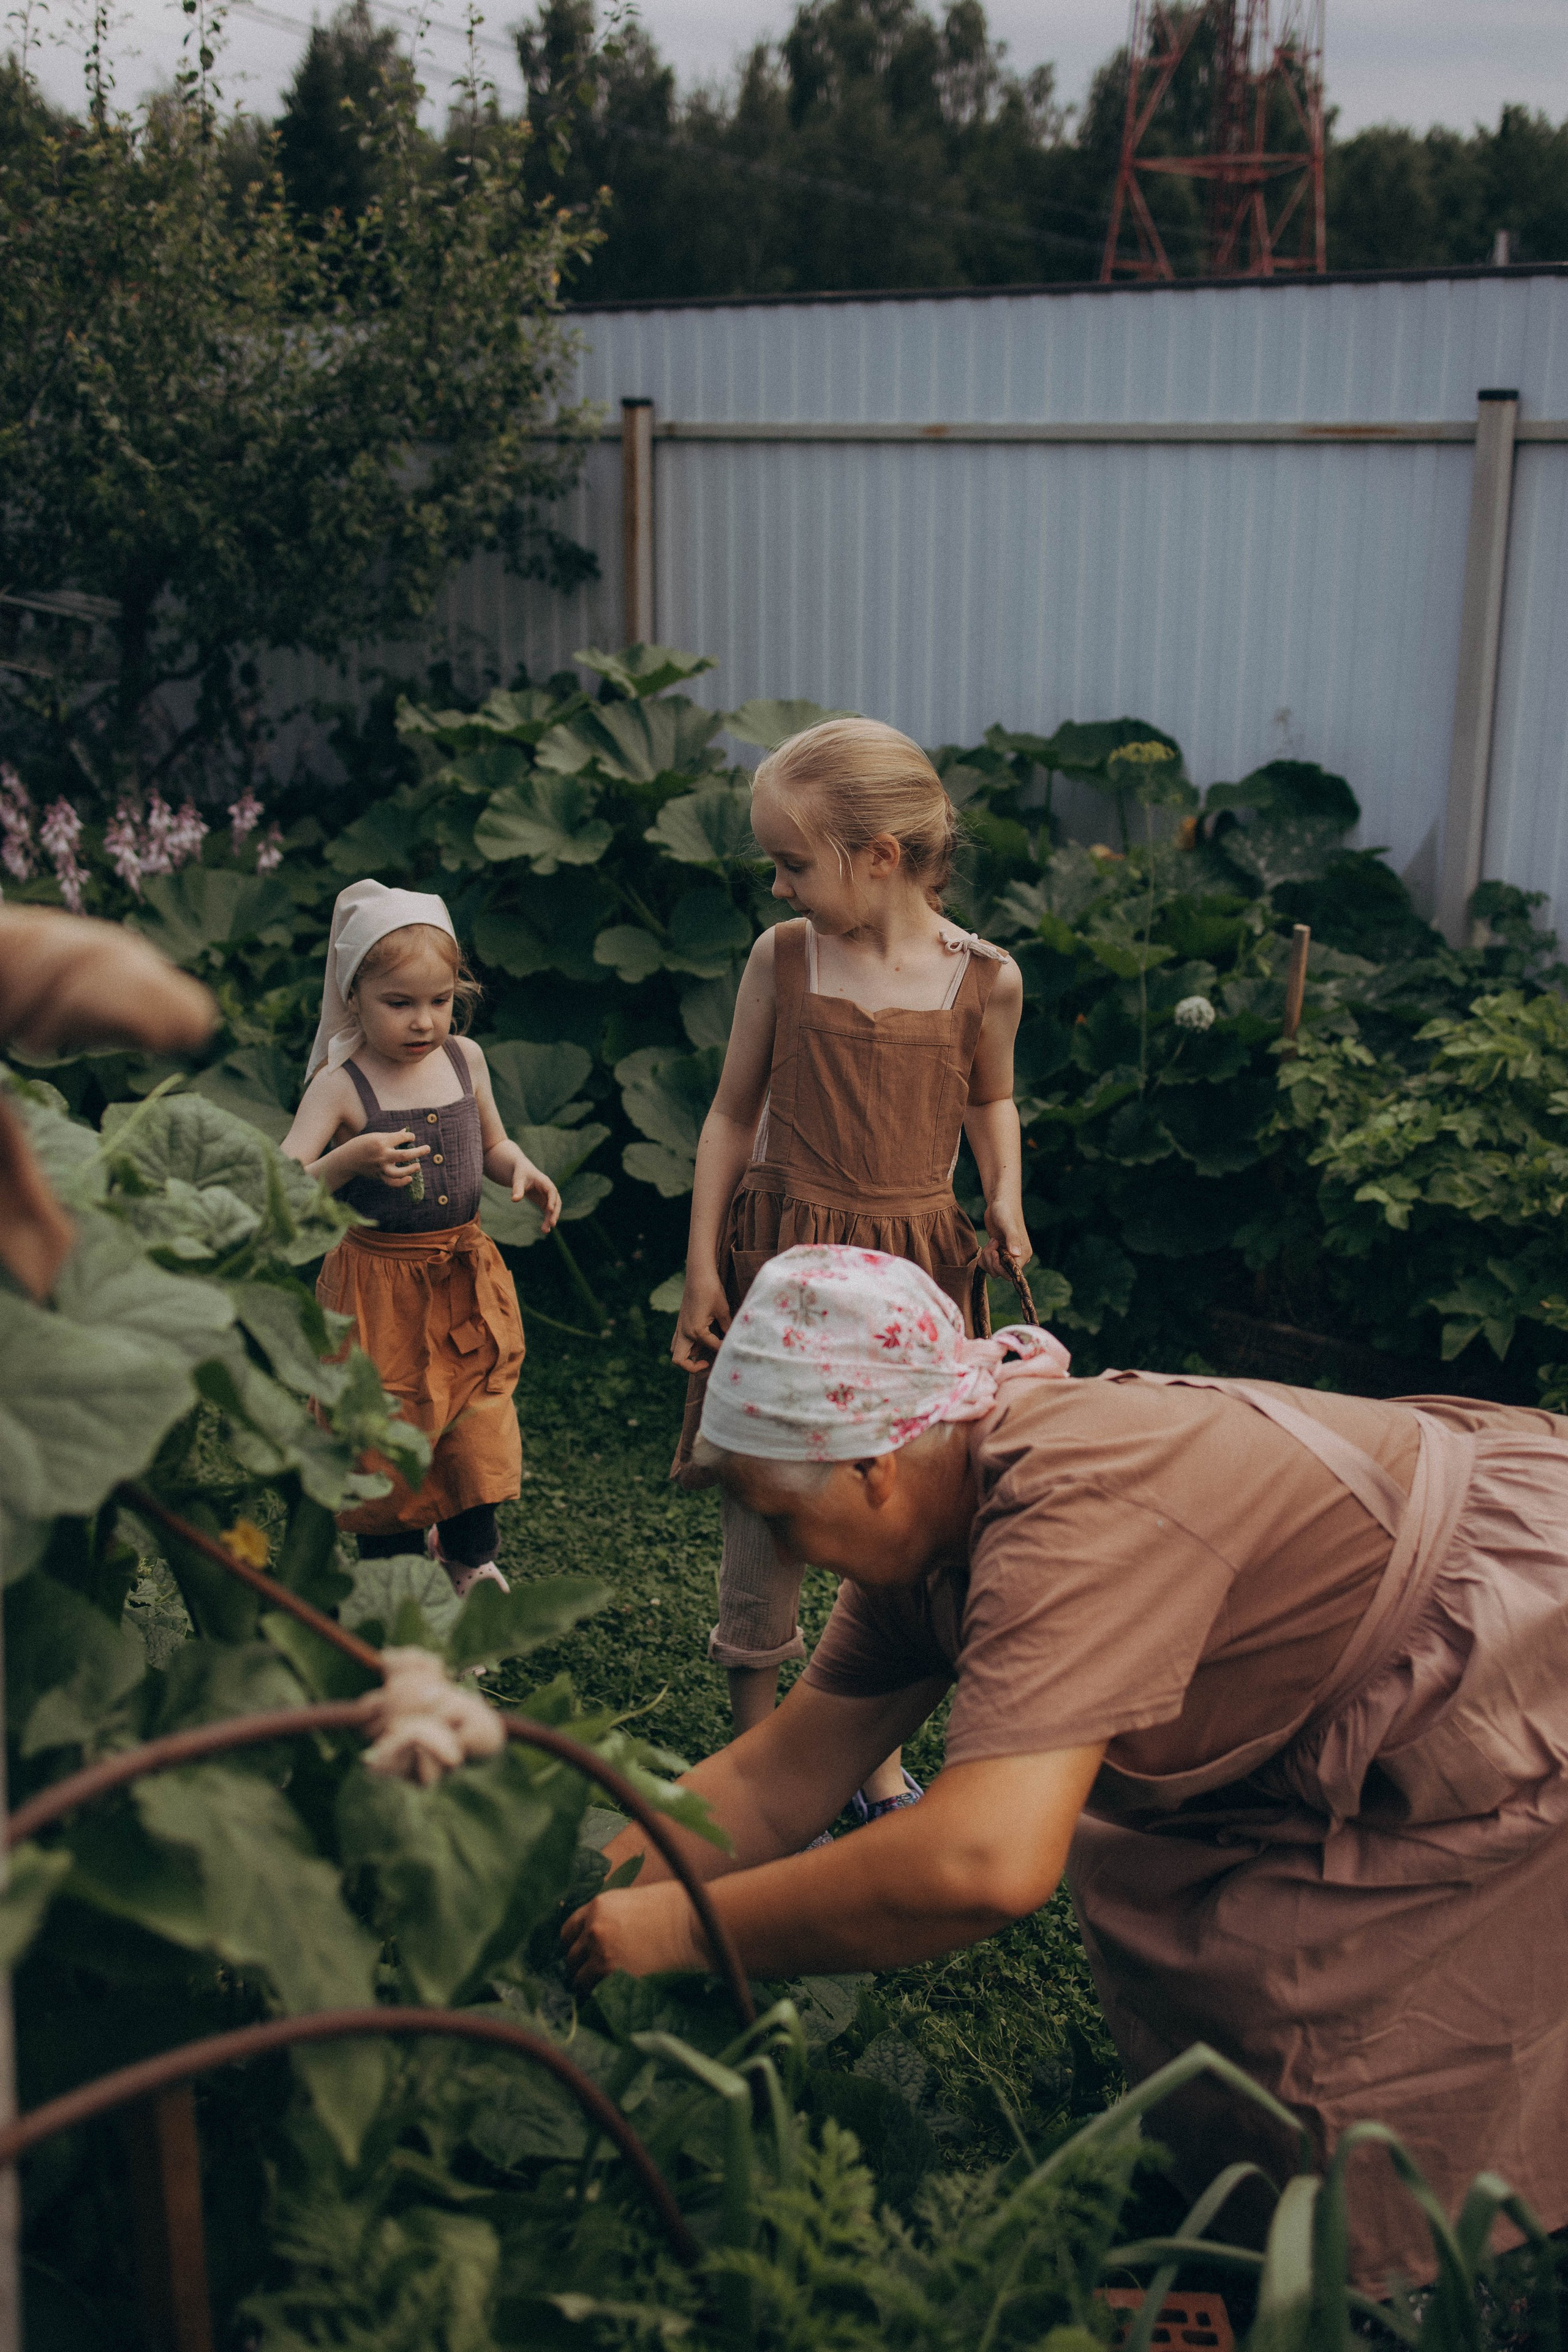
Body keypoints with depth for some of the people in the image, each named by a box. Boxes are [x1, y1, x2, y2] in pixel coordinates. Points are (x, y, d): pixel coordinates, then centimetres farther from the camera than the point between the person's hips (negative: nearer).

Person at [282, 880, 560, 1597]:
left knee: (477, 1427, 8)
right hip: (379, 1284, -4)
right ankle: (385, 1567, 28)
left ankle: (471, 1557, 31)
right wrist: (350, 1159, -34)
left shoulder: (465, 1060, 2)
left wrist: (522, 1170, -2)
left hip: (466, 1278, 4)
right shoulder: (342, 1086, -12)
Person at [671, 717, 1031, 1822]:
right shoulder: (783, 957, -2)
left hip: (915, 1269, 0)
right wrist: (702, 1266, 3)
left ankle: (878, 1754, 26)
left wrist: (1006, 1195, -1)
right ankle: (755, 1751, 23)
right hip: (783, 1256, 0)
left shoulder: (984, 978, -4)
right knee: (762, 1504, 3)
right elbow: (733, 1113, 5)